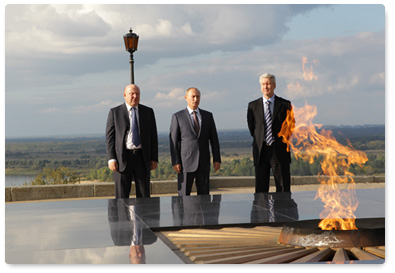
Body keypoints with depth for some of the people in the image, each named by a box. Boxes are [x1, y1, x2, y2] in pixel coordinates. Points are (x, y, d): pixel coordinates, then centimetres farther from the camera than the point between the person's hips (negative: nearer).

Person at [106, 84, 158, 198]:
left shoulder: (148, 112, 9)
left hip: (142, 158, 2)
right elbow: (109, 136, 1)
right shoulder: (115, 112, 4)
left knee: (144, 196, 3)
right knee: (121, 197, 0)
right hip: (122, 158, -2)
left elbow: (153, 136, 9)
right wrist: (111, 159, -8)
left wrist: (154, 159, 3)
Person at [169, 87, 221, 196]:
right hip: (186, 163, -3)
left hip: (204, 163, 3)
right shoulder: (177, 117, 2)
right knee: (183, 196, -1)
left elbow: (214, 139, 10)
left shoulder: (208, 116, 10)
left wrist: (217, 159, 3)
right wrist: (175, 162, -8)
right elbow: (173, 141, -1)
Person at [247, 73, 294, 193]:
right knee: (261, 189, 2)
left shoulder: (285, 105, 3)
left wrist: (282, 141, 6)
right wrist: (259, 141, 9)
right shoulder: (253, 106, 8)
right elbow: (251, 128, 14)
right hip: (261, 151, 1)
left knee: (283, 188, 0)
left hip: (279, 151, -1)